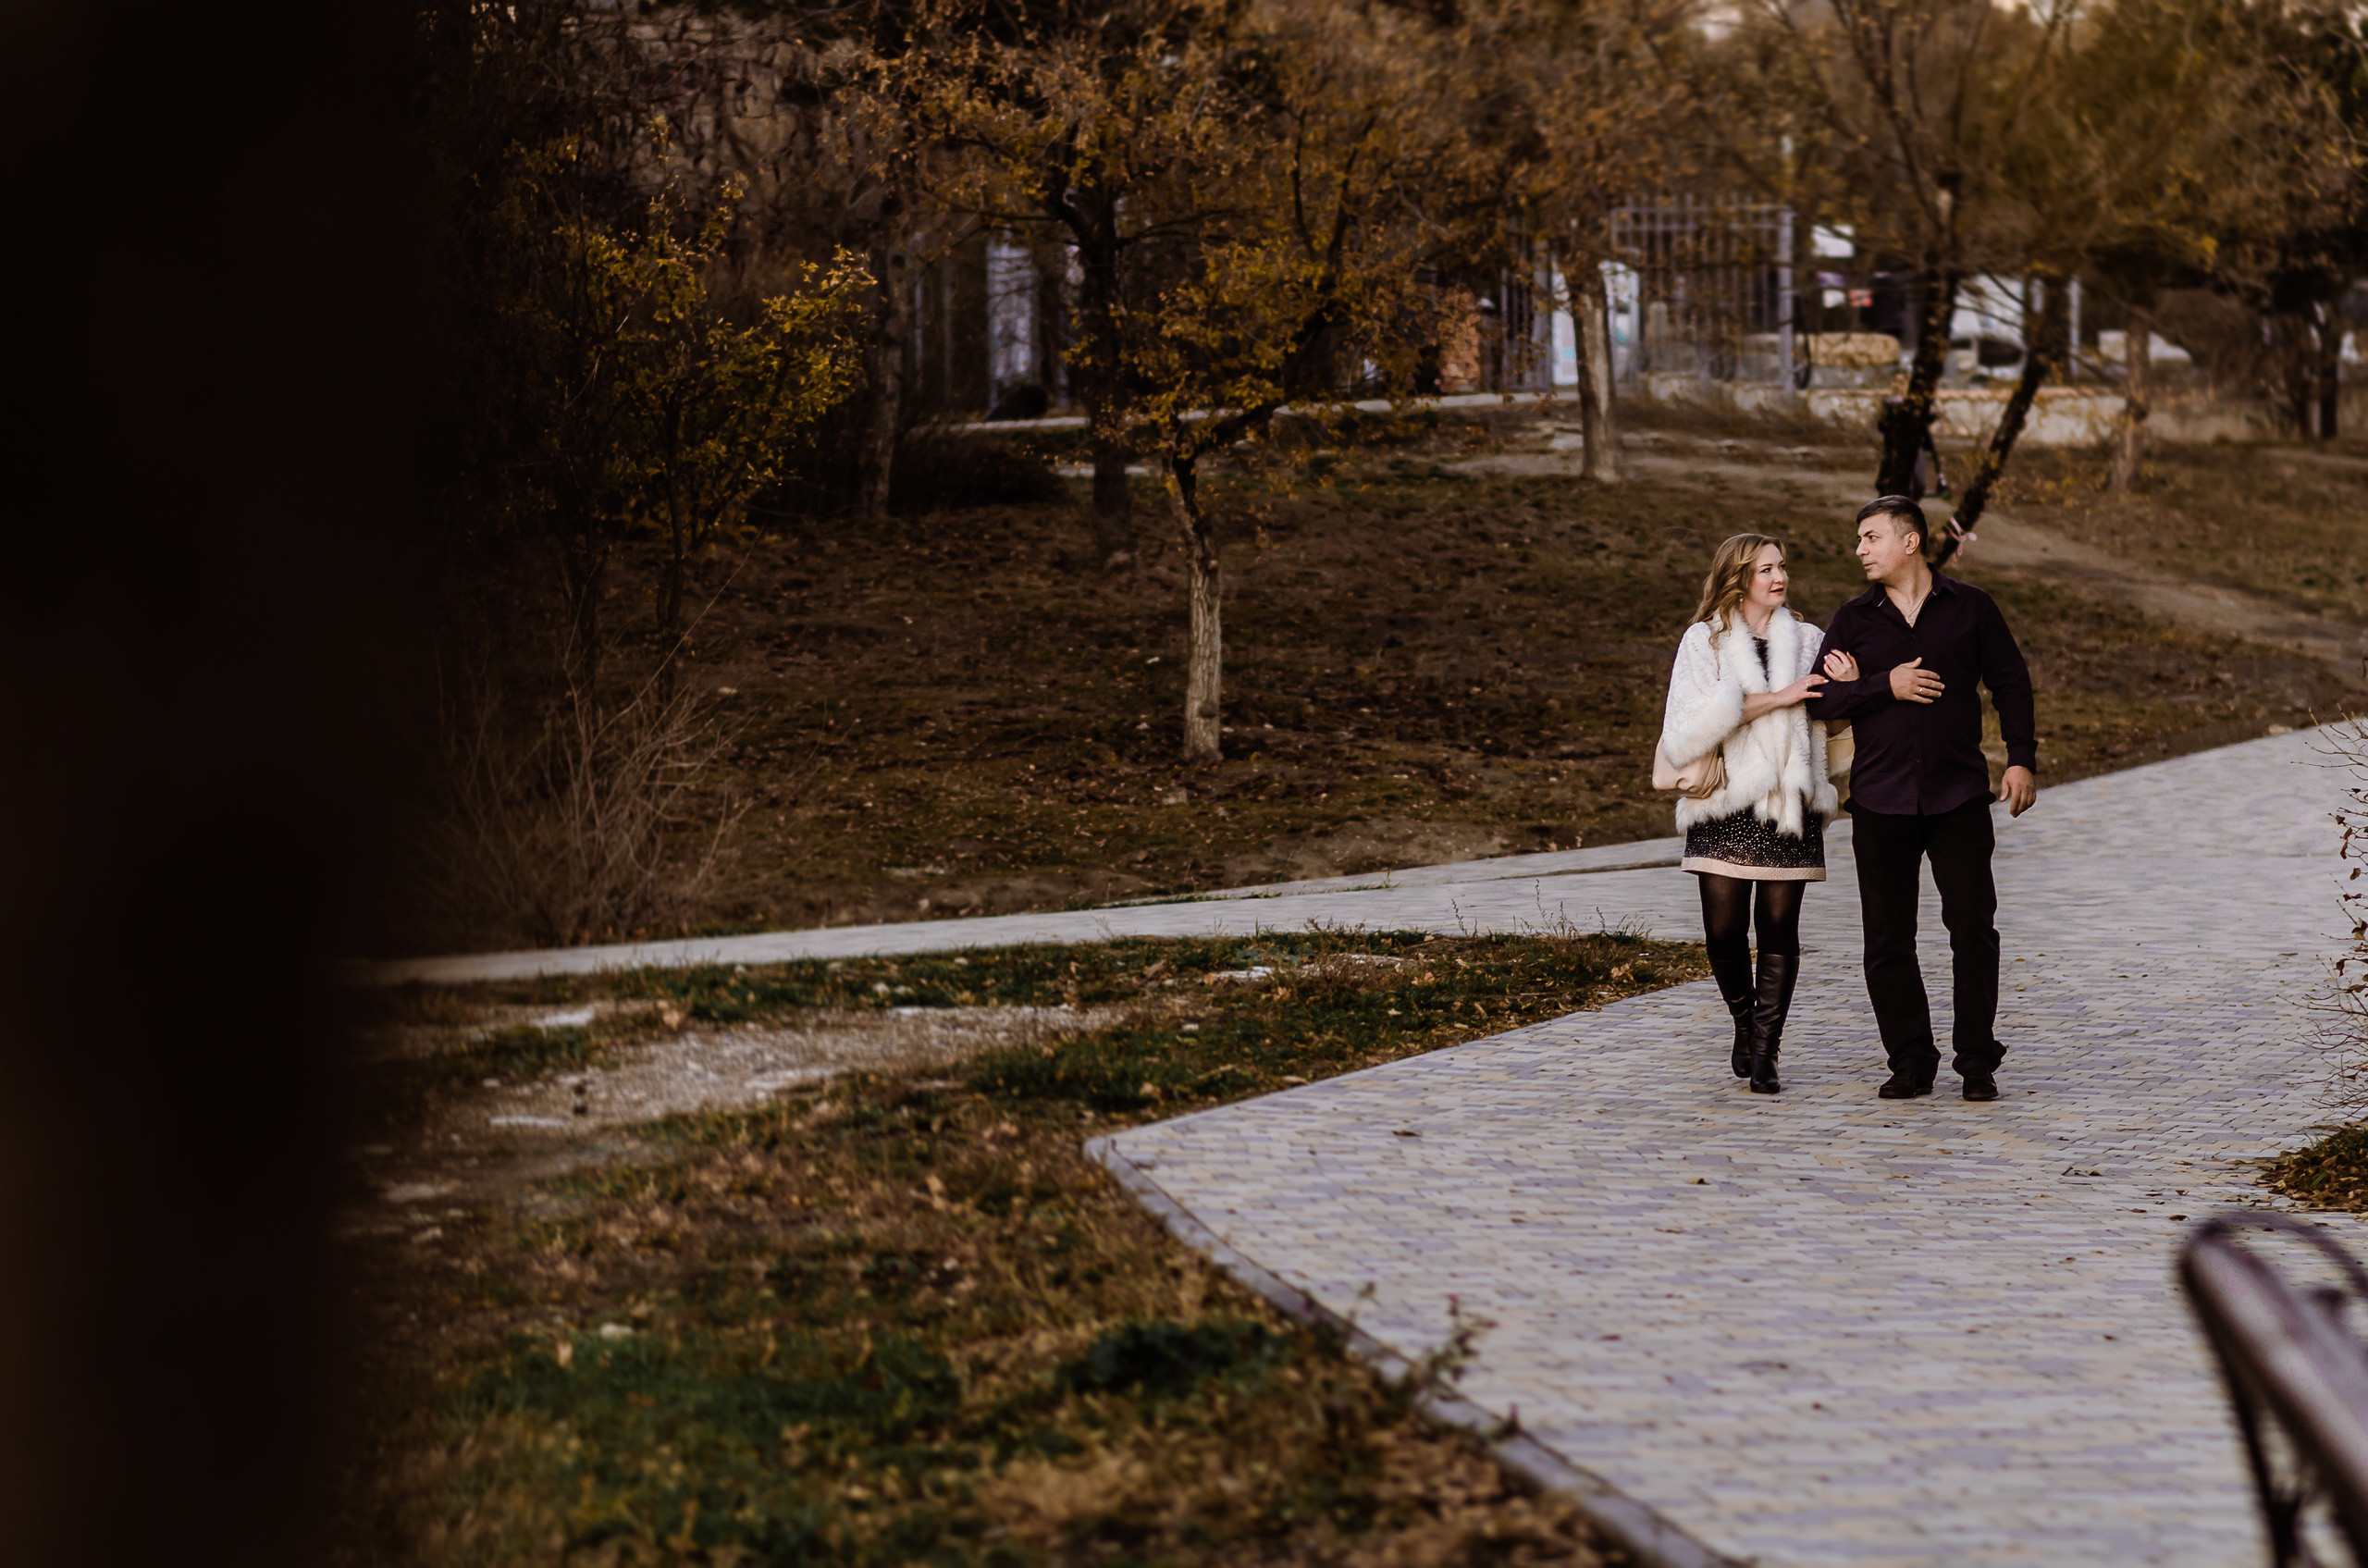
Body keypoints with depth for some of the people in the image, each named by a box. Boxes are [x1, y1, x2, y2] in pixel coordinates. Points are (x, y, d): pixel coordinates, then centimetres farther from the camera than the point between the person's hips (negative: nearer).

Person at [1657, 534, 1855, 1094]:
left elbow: (1827, 720, 14)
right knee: (1724, 929, -4)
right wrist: (1778, 698, -15)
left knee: (1779, 926, -3)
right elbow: (1697, 719, -10)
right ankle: (1744, 1023, 23)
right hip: (1727, 804, -2)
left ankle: (1765, 1050, 2)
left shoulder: (1806, 641, 13)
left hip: (1789, 803, 2)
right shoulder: (1705, 641, 4)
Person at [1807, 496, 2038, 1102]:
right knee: (1888, 939, 2)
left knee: (1973, 927, -5)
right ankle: (1911, 1063, 11)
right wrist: (1886, 686, -11)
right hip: (1880, 799, 2)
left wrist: (2021, 758, 1)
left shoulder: (1970, 607, 6)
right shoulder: (1852, 620, 9)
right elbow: (1822, 699, 2)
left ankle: (1977, 1062, 4)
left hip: (1959, 795, -2)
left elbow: (2011, 683, 9)